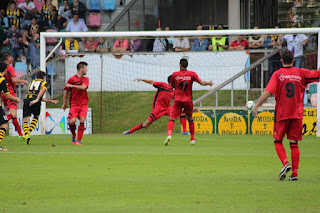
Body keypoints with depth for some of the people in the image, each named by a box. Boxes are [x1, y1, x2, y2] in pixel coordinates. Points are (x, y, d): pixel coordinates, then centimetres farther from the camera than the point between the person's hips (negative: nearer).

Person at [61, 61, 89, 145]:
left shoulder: (86, 79, 11)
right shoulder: (72, 79, 1)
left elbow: (83, 87, -8)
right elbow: (65, 90, 8)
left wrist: (72, 85, -13)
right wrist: (64, 103, 9)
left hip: (84, 104, 2)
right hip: (74, 104, -2)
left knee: (82, 120, -16)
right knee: (72, 121, -18)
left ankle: (79, 140, -8)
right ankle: (74, 135, 13)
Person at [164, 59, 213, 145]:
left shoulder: (175, 74, 0)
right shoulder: (192, 74, 0)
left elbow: (171, 87, 9)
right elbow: (202, 83, -4)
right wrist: (209, 83, 15)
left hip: (177, 100, -1)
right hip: (188, 100, 1)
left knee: (172, 118, -7)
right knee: (190, 119, 20)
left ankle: (169, 134, -33)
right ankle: (192, 139, 22)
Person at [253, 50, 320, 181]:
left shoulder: (277, 74, -5)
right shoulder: (301, 73, 2)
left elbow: (268, 91, -15)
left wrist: (256, 106, -14)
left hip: (281, 114, -2)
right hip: (297, 114, 2)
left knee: (278, 141, 9)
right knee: (294, 143, 6)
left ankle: (285, 163, -16)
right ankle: (294, 173, 1)